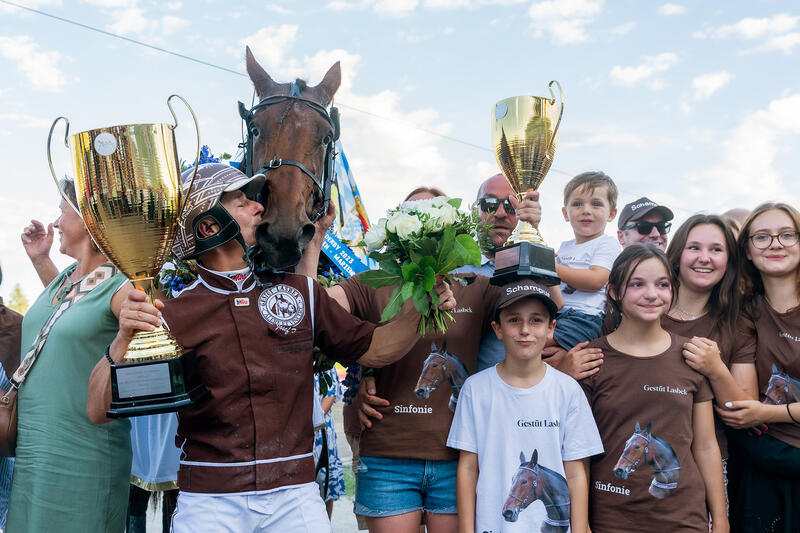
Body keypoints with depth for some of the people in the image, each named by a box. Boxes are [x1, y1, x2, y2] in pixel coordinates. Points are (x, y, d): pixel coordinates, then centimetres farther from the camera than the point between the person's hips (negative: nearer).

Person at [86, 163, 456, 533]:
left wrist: (417, 310, -3)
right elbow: (99, 411, -7)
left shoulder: (300, 291, 6)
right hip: (209, 501, -2)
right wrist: (123, 340, -24)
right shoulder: (174, 316, -5)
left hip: (295, 495, 2)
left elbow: (372, 349, 13)